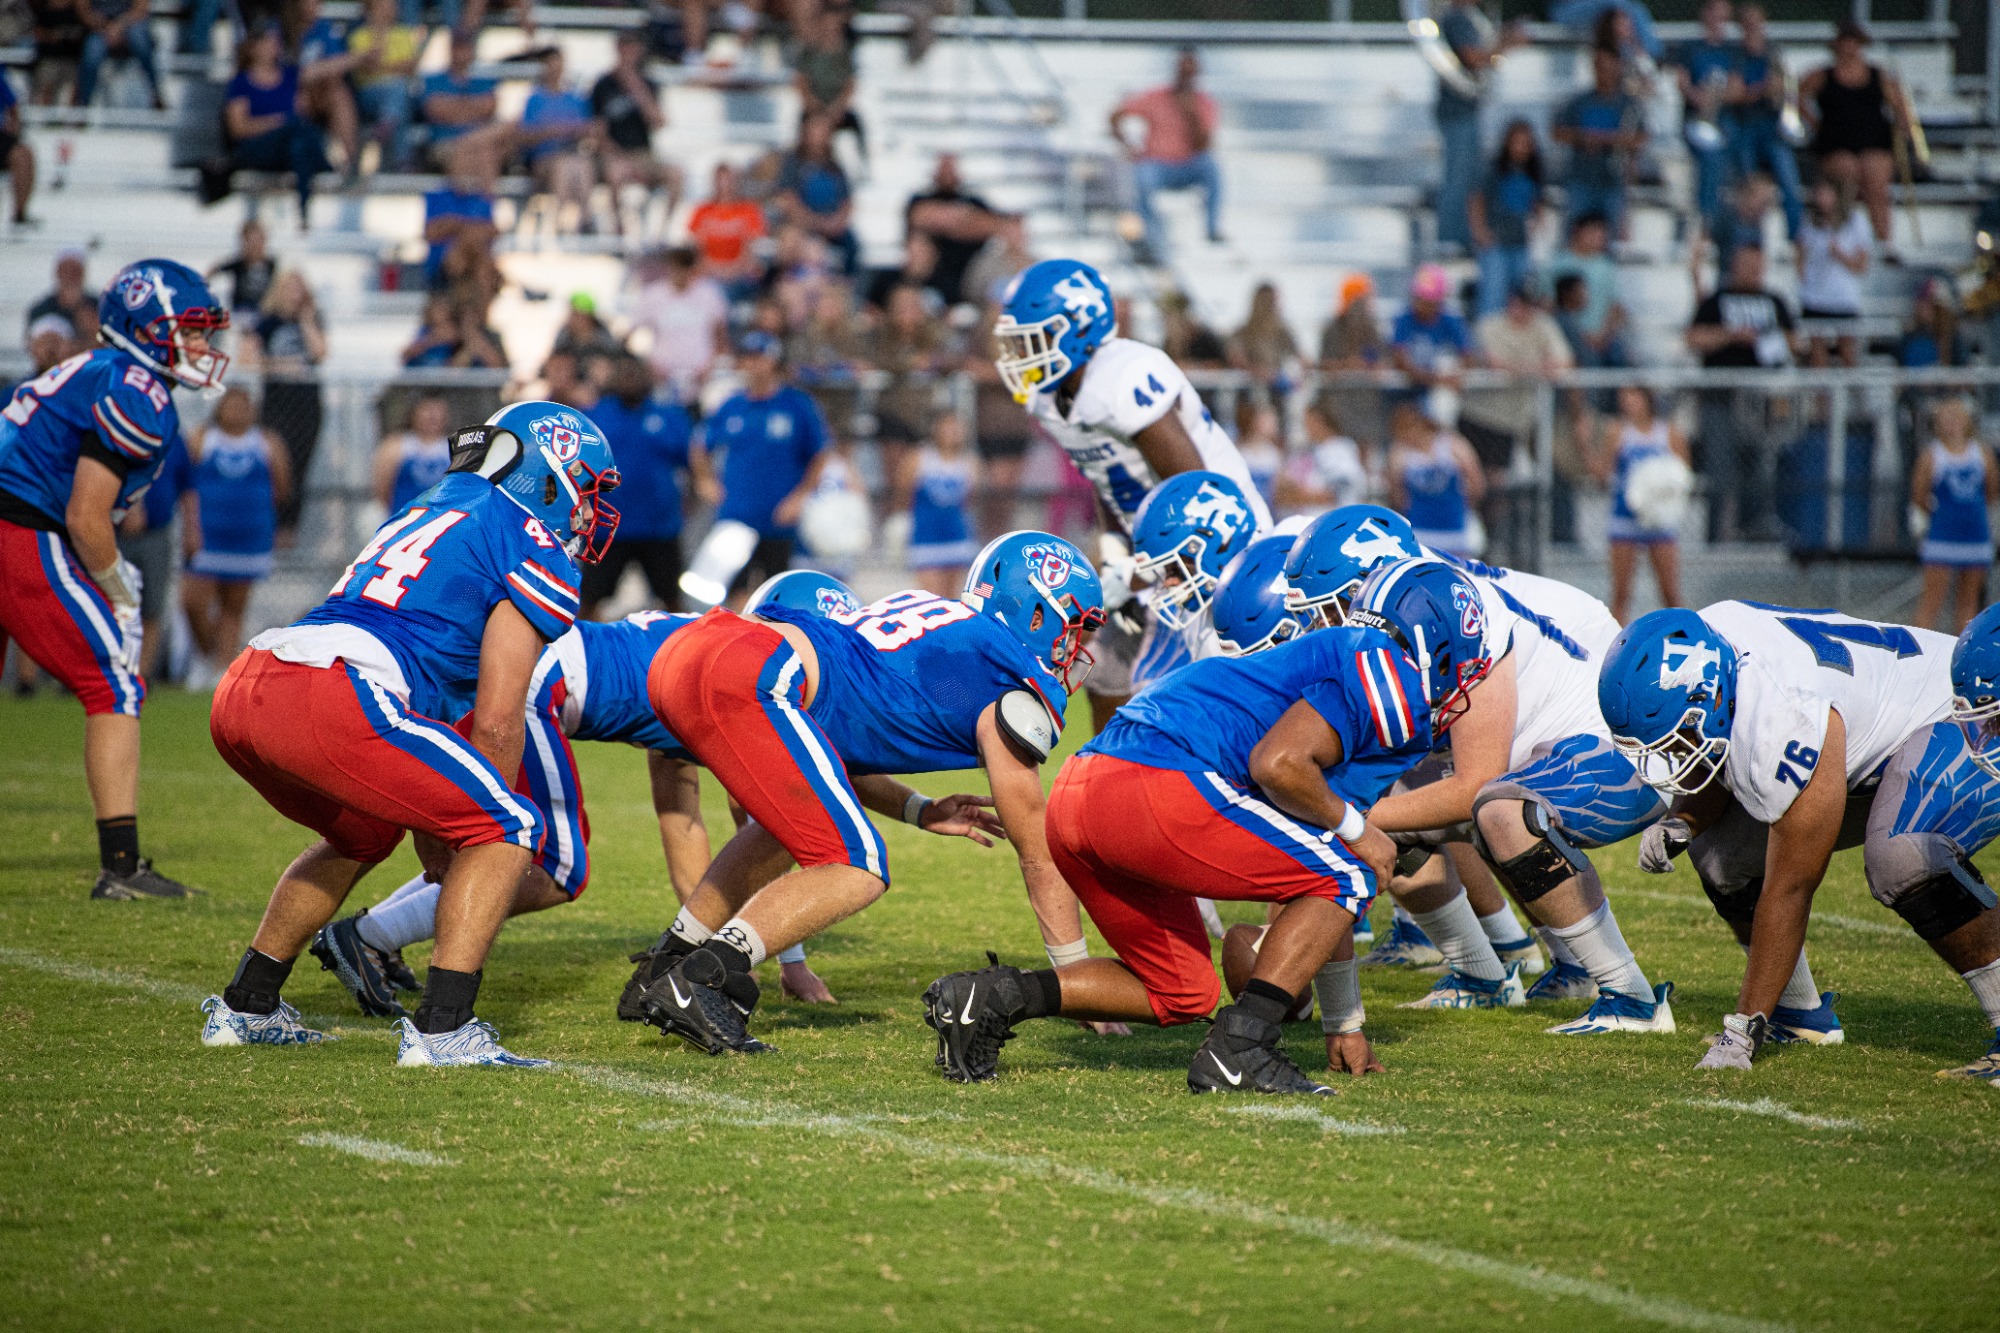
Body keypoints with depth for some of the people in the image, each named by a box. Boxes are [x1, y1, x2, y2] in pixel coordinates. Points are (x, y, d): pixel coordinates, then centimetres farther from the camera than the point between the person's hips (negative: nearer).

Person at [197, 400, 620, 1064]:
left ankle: (245, 1007, 35)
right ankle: (442, 1028, -7)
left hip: (240, 693, 9)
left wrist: (436, 829, 40)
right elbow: (495, 724, 2)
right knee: (510, 828, 2)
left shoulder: (425, 515, 33)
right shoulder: (536, 552, 8)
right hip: (330, 703, -9)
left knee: (365, 834, 34)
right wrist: (469, 833, 17)